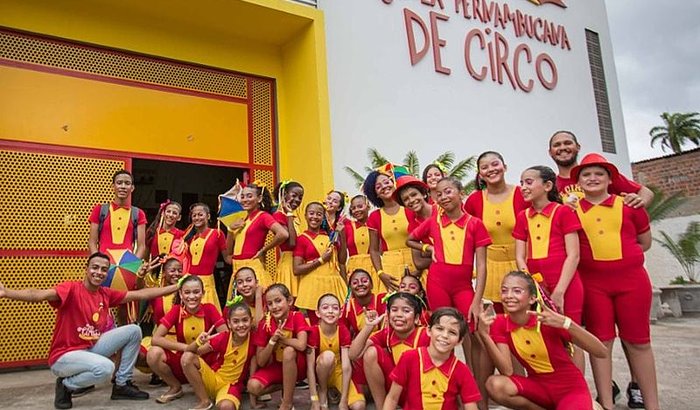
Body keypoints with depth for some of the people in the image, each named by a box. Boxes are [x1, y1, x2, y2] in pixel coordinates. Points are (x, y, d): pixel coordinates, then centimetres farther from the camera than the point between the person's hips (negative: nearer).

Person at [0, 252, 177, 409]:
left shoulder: (106, 294, 3)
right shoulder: (72, 288, -17)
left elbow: (140, 294, 6)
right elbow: (42, 294, -35)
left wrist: (176, 287, 6)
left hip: (92, 348, 7)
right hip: (64, 355, -7)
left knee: (134, 330, -3)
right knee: (106, 367, -34)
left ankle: (122, 385, 8)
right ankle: (66, 385, 0)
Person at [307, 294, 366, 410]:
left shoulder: (343, 331, -17)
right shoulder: (313, 331, -21)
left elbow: (346, 365, -21)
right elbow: (310, 366, -22)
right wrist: (314, 400, -27)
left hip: (339, 371, 2)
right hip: (321, 372, -1)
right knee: (328, 355, -35)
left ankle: (334, 390, 8)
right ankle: (322, 393, -8)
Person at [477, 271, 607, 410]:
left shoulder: (548, 321, -21)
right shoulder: (500, 323, -10)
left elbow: (601, 352, -25)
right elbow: (507, 371, -17)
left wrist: (566, 323, -41)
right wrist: (484, 335, -29)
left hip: (570, 387, -3)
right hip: (538, 385, 4)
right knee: (495, 385, -25)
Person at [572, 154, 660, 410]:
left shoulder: (628, 205, 4)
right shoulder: (571, 209, 2)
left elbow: (645, 242, 12)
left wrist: (622, 255, 3)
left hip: (632, 279, 1)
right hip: (592, 283, 0)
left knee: (638, 341, 8)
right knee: (601, 341, 5)